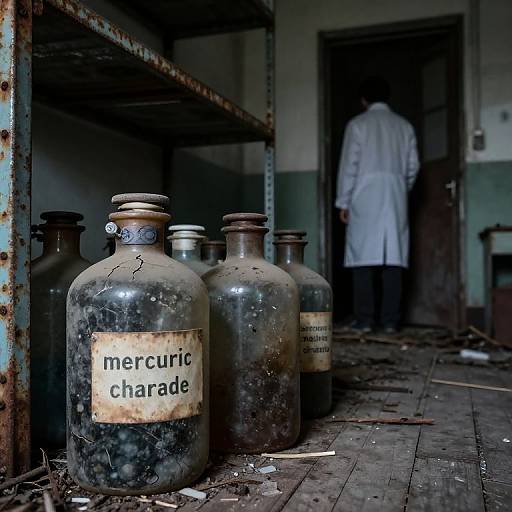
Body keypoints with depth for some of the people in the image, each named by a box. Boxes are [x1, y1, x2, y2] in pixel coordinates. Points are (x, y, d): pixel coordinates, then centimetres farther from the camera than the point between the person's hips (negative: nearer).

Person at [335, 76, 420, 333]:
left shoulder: (357, 124, 2)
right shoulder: (404, 125, 12)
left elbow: (349, 165, -3)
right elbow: (413, 166, 11)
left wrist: (343, 202, 1)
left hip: (365, 198, -3)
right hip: (395, 198, 3)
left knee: (364, 257, -3)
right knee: (393, 257, 0)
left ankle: (364, 319, -5)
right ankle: (390, 320, 0)